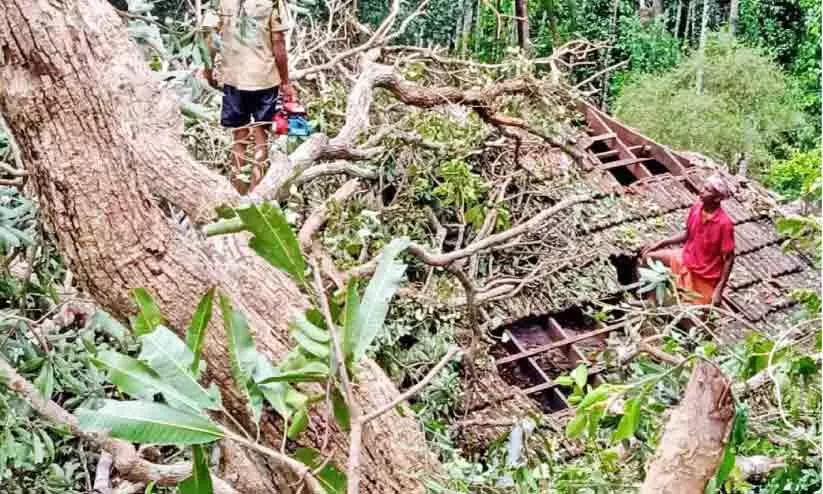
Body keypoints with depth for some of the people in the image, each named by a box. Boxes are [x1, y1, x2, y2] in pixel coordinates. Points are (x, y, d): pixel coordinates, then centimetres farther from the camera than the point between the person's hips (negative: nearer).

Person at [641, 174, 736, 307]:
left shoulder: (724, 223, -29)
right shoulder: (696, 207, -10)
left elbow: (729, 259, -21)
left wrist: (719, 290, -23)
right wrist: (661, 243, 2)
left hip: (705, 274, -6)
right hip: (685, 259, 6)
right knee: (648, 257, 5)